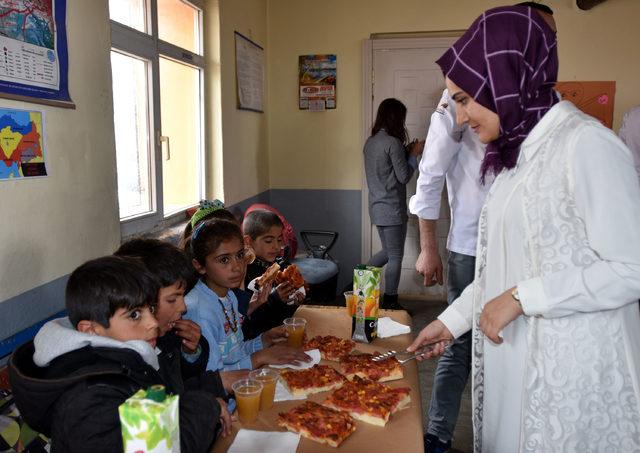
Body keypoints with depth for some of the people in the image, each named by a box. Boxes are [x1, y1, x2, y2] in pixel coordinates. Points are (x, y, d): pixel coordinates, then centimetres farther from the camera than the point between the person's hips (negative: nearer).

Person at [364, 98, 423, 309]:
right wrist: (413, 154, 0)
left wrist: (406, 152, 12)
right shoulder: (393, 142, -17)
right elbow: (403, 176, -13)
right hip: (392, 209, -8)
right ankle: (390, 303, 15)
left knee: (387, 252, 22)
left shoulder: (371, 141, 8)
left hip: (376, 208, 8)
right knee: (395, 257, 5)